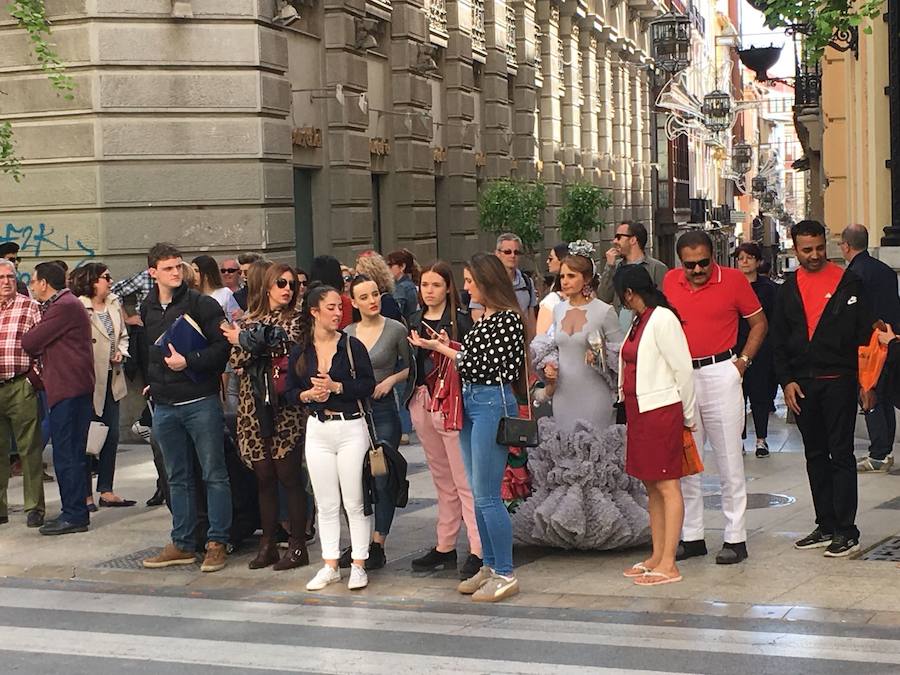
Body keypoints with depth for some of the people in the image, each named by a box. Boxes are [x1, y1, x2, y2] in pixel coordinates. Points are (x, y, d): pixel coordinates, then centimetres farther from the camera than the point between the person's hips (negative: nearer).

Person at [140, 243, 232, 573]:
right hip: (164, 406, 6)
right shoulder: (147, 310, 10)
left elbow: (223, 345, -12)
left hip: (201, 402, -5)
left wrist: (189, 361, -18)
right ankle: (182, 545, 18)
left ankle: (217, 543, 7)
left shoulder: (201, 304, -7)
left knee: (214, 474, 0)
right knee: (177, 478, 12)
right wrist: (151, 381, 15)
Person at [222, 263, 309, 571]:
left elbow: (288, 344, -14)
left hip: (285, 409, -3)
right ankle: (268, 544, 15)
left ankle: (297, 546, 5)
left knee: (288, 476, -3)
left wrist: (247, 340, -6)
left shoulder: (296, 320, 4)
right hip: (254, 408, 3)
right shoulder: (249, 320, 13)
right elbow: (237, 360, 2)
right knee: (264, 477, 8)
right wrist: (264, 345, -13)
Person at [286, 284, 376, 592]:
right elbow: (290, 391, 9)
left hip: (351, 427, -3)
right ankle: (330, 566, 16)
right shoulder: (300, 352, 5)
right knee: (326, 503, 9)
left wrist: (336, 387, -17)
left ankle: (358, 565, 8)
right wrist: (309, 395, -10)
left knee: (355, 502, 0)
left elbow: (368, 384, -8)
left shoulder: (352, 346, -4)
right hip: (317, 430, 3)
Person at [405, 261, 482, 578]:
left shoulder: (460, 320, -6)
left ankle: (478, 550, -6)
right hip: (422, 402, 7)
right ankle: (445, 547, 20)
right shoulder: (415, 322, 14)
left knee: (464, 481, -8)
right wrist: (412, 401, 13)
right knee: (442, 480, 14)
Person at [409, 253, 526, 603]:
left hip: (493, 403, -9)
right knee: (479, 493, 12)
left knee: (487, 495, -8)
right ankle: (490, 566, 21)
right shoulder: (483, 317, 15)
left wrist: (441, 349, -7)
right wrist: (449, 347, 10)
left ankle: (505, 575, -1)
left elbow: (483, 365, -15)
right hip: (471, 403, 9)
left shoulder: (508, 319, -12)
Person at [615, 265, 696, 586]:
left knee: (667, 485, -6)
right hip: (639, 411, 9)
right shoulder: (639, 322, 14)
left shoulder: (663, 319, -12)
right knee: (651, 486, 11)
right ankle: (657, 556, 17)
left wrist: (688, 416, -5)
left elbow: (683, 369, -11)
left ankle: (668, 565, -6)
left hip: (661, 410, -9)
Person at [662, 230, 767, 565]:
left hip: (721, 374, -4)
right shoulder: (670, 281, 5)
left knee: (729, 460, 0)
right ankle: (692, 536, 18)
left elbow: (759, 322, 4)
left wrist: (743, 361, -4)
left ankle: (735, 538, 6)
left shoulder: (733, 279, -5)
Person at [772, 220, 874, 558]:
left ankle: (846, 531, -1)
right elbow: (779, 340, 12)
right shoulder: (789, 289, 10)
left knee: (841, 454, -3)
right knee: (815, 456, 10)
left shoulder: (848, 282, -2)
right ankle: (825, 526, 18)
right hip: (801, 384, 5)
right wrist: (786, 381, 3)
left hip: (838, 381, -5)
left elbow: (865, 332, -4)